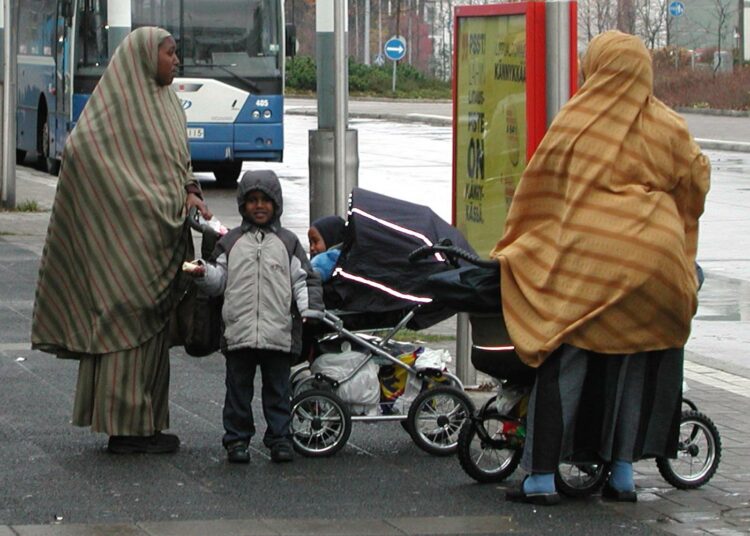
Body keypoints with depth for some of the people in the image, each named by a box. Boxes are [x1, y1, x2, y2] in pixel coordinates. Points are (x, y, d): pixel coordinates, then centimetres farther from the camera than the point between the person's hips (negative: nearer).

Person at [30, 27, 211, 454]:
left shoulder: (167, 103, 18)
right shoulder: (116, 100, -10)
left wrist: (191, 192, -2)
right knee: (128, 321, -7)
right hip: (126, 233, -9)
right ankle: (126, 428, -3)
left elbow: (180, 161, 20)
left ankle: (145, 423, 15)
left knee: (154, 328, 10)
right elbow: (81, 148, -21)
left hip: (160, 237, 9)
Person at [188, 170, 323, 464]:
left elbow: (304, 280, 8)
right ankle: (237, 438, 10)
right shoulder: (231, 242, 12)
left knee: (277, 388, 4)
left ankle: (280, 438, 10)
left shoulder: (287, 242, 11)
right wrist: (204, 274, -10)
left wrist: (309, 309, -5)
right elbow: (218, 281, 11)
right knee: (238, 387, 4)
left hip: (278, 333, 0)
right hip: (238, 332, 1)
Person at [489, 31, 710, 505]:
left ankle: (542, 477, -2)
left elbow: (539, 187, 5)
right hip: (652, 260, 2)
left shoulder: (575, 122, 0)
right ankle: (623, 473, 13)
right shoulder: (668, 128, 5)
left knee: (563, 365, 1)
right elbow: (697, 181, 16)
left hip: (584, 256, -2)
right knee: (636, 366, 12)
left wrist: (516, 246, 17)